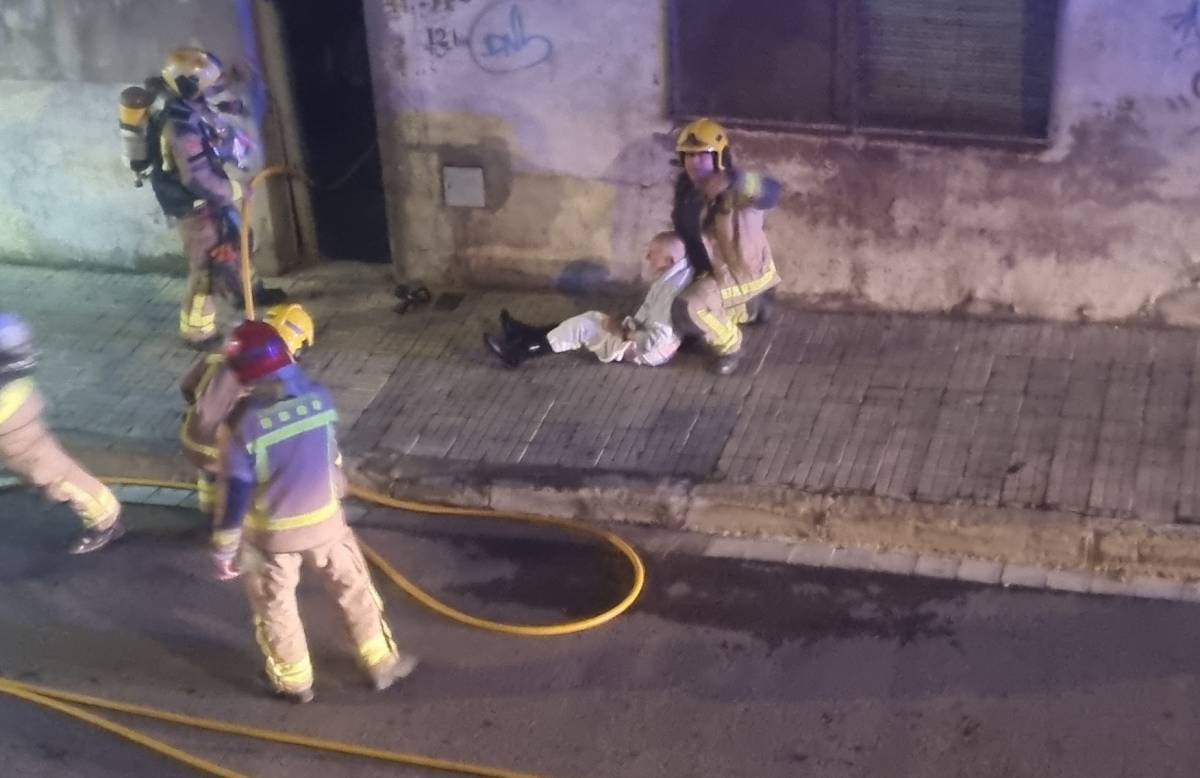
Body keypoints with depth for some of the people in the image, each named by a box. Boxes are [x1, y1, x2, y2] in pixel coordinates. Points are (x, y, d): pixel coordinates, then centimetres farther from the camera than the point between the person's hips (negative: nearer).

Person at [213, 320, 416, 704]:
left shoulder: (244, 426, -26)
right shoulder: (319, 398, -16)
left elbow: (236, 497, -18)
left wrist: (224, 549, -7)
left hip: (271, 532, -2)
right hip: (324, 519, 3)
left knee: (274, 606, 21)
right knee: (353, 587, 22)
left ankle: (294, 681, 37)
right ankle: (382, 662, 36)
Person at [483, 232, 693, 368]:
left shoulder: (669, 290, -29)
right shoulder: (672, 277, 3)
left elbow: (656, 339, -32)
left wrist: (624, 331, -20)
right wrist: (626, 324, 4)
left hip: (648, 351, -10)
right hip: (646, 338, 10)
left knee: (580, 326, -12)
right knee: (592, 317, 12)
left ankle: (519, 352, -5)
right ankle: (526, 335, 14)